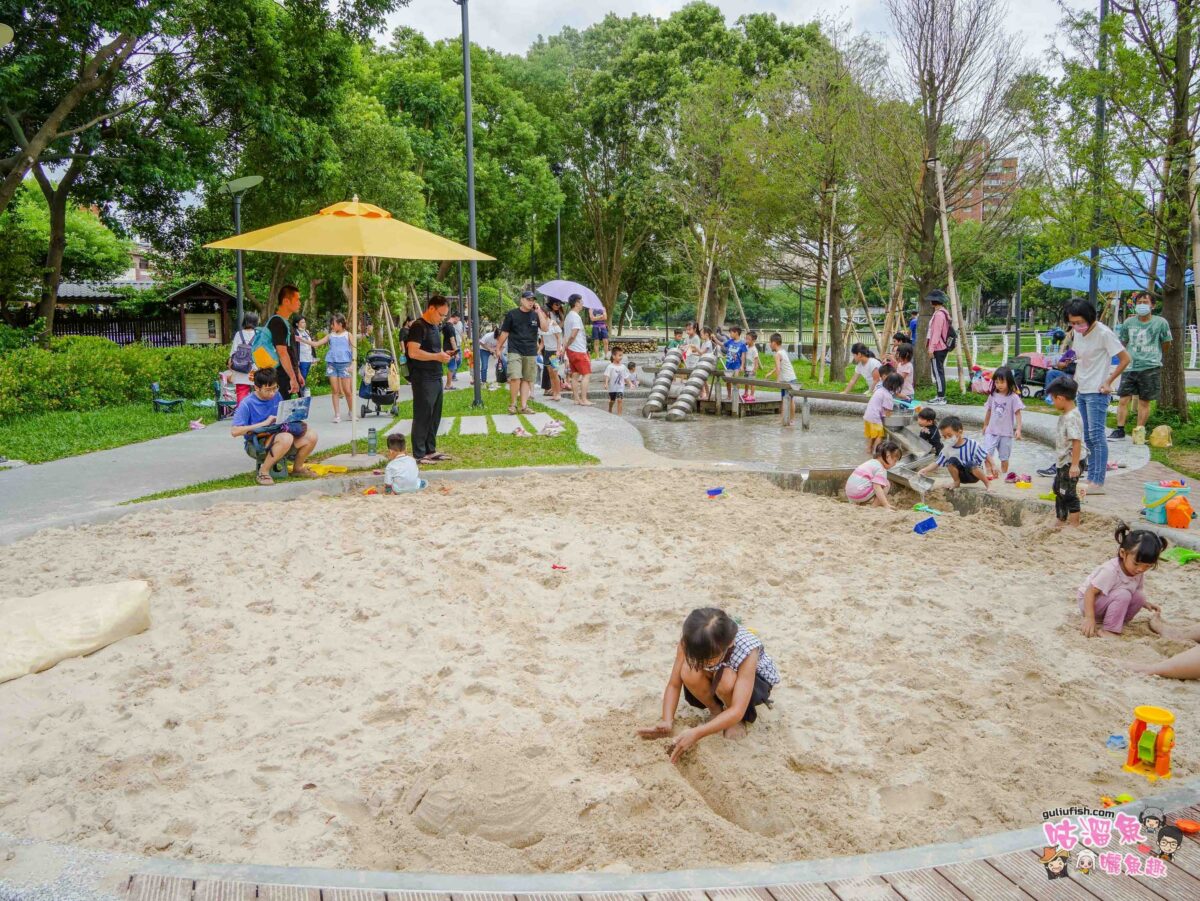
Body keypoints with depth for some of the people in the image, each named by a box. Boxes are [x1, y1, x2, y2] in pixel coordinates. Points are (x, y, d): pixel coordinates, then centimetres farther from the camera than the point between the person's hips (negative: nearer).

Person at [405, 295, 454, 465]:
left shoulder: (435, 327, 17)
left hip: (436, 377, 9)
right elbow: (413, 352, -22)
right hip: (422, 379, -9)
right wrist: (437, 357, -18)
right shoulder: (418, 326, -12)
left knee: (435, 416, 13)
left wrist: (443, 354, 7)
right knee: (422, 416, -4)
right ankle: (418, 455, 2)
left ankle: (430, 450, 23)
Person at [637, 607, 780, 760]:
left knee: (726, 680, -38)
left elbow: (737, 711, -41)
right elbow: (674, 685, -21)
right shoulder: (689, 642, -30)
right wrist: (667, 721, -38)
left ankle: (737, 720, -7)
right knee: (689, 673, -31)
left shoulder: (747, 649, -40)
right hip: (715, 676, 3)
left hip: (753, 681, -3)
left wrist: (697, 733, -51)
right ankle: (716, 711, -3)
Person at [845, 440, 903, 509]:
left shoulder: (871, 462, 19)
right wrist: (886, 505, -24)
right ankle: (875, 505, -3)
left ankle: (856, 503, 19)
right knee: (886, 484, -1)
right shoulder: (880, 469, -11)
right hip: (860, 494, -9)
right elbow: (877, 487, -22)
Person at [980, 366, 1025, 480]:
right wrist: (985, 425, 21)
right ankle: (990, 471, -8)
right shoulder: (993, 395, 1)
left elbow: (1017, 413, -9)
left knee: (1004, 456, 8)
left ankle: (1004, 474, 21)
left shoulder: (1013, 397, -10)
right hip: (992, 430, 3)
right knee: (986, 452, -13)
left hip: (1006, 432, -3)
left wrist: (1018, 429, -17)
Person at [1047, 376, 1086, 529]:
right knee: (1059, 489, 21)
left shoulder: (1071, 417, -24)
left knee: (1068, 493, -3)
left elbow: (1077, 441, -28)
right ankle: (1061, 519, 34)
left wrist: (1074, 464, -28)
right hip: (1063, 461, 11)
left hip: (1071, 462, -11)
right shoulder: (1065, 415, 8)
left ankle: (1074, 523, 7)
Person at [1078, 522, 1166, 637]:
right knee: (1123, 594, -29)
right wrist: (1089, 618, -33)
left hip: (1107, 601, 8)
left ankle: (1119, 623, 0)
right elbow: (1090, 592, -28)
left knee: (1139, 596, -12)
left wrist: (1145, 603, -11)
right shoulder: (1110, 571, -31)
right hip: (1089, 601, -7)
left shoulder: (1139, 572, -7)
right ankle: (1108, 630, -22)